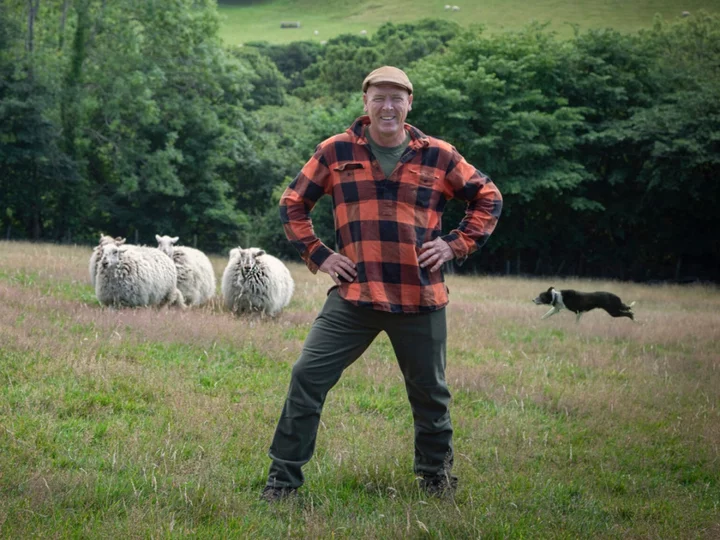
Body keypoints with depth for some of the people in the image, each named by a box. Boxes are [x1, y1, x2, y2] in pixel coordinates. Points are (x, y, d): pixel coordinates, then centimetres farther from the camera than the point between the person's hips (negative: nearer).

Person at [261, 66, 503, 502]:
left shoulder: (438, 156, 3)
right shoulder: (336, 152, 2)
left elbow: (488, 198, 14)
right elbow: (294, 204, 13)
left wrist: (457, 244, 4)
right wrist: (317, 255, 4)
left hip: (421, 301, 1)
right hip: (353, 296, 0)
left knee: (429, 392, 12)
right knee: (308, 378, -8)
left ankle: (437, 475, 34)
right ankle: (283, 480, 2)